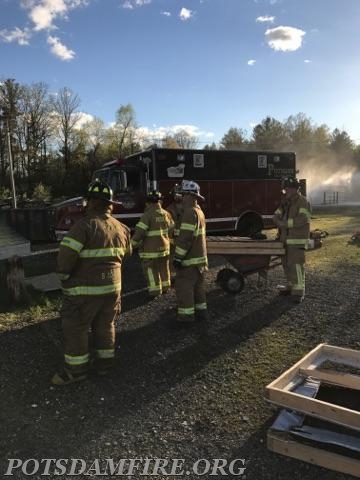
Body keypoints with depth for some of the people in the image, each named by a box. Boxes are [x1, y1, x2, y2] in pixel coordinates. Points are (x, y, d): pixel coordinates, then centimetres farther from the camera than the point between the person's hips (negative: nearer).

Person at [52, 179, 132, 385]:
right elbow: (126, 252, 16)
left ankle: (77, 369, 17)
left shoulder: (85, 225, -18)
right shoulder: (120, 227, 4)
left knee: (75, 327, 9)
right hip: (112, 285, 6)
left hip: (85, 288, -6)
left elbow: (66, 256, -21)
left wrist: (64, 277, -5)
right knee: (106, 325, 19)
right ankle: (105, 362, 29)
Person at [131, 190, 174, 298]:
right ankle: (165, 287, 32)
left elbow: (139, 231, -20)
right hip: (164, 246, 7)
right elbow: (172, 229, 12)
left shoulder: (148, 215, -18)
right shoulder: (166, 214, 3)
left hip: (151, 248, -7)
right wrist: (168, 240, 27)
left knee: (151, 270, 4)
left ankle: (155, 291, 7)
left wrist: (133, 244, -9)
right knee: (164, 268, 20)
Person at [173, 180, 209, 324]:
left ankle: (187, 315, 1)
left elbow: (186, 237, -24)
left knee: (183, 285, -3)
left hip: (190, 258, -10)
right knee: (198, 285, 15)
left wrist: (178, 257, -22)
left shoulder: (190, 212, -17)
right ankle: (201, 311, 23)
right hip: (199, 256, 10)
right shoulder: (199, 211, 15)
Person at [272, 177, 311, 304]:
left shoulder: (302, 202, -10)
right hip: (286, 239, 8)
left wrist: (284, 223, -20)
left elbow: (301, 220, -22)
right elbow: (276, 216, 12)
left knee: (296, 264, -9)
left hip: (297, 240, -8)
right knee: (287, 263, 12)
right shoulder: (286, 202, 14)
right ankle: (291, 286, 24)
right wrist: (279, 222, -10)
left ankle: (299, 291, -4)